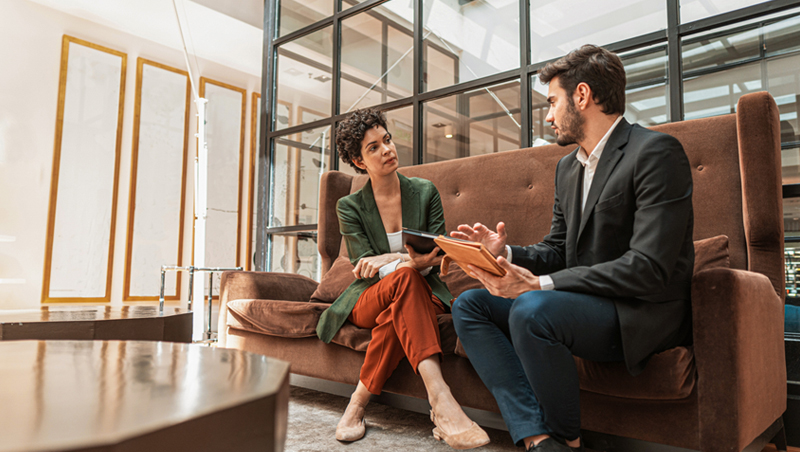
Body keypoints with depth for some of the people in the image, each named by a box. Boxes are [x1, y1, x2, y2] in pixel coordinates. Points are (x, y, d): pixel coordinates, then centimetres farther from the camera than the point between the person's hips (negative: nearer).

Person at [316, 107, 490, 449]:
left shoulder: (425, 192, 4)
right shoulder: (350, 207, 0)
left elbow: (436, 258, 0)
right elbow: (364, 268, -9)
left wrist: (388, 260, -19)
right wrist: (410, 261, -27)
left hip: (420, 295, 1)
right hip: (368, 299, -1)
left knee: (396, 314, -37)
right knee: (404, 278, -37)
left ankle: (358, 403, -22)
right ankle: (440, 400, -46)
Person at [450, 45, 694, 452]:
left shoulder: (655, 152, -12)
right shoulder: (567, 167, 15)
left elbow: (650, 268, -21)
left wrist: (539, 284, -24)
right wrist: (507, 253, -5)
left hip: (643, 313, -8)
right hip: (582, 301, 9)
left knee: (532, 309, -34)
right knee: (468, 305, -4)